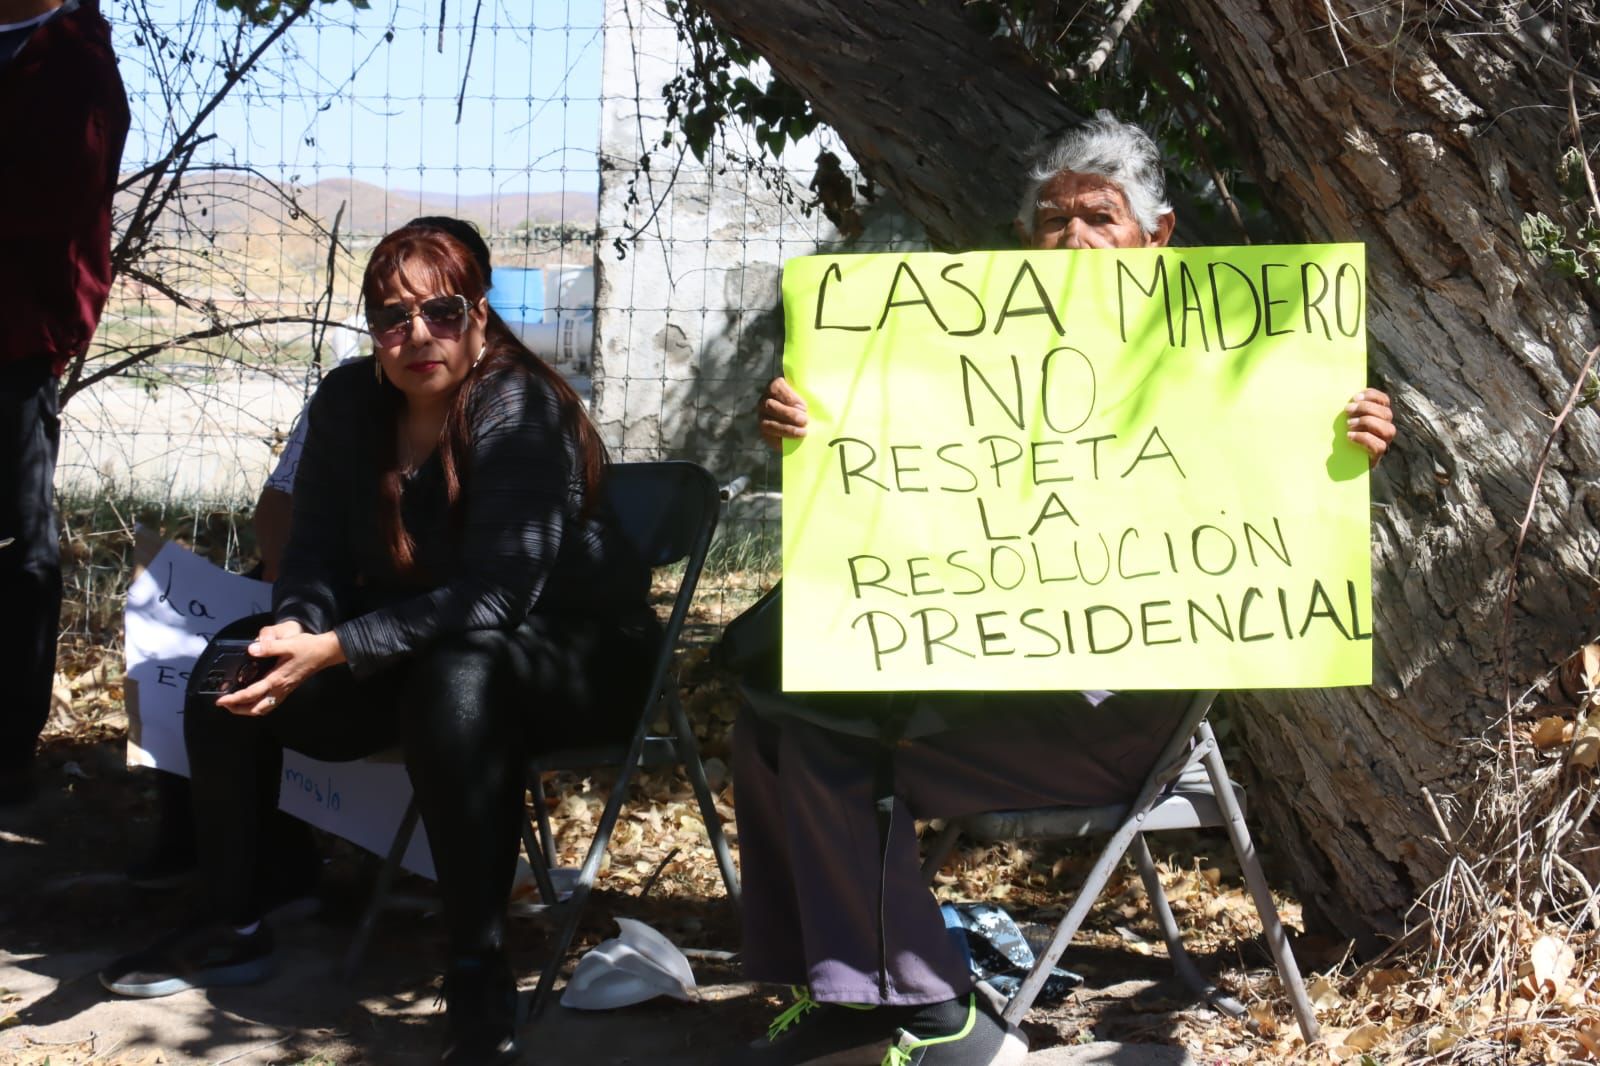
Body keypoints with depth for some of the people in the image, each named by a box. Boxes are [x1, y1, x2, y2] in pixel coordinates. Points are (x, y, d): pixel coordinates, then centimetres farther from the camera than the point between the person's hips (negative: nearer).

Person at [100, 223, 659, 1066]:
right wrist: (297, 624, -23)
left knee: (454, 675, -39)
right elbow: (318, 552, 1)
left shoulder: (521, 411, -22)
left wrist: (337, 649, -37)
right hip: (412, 657, 7)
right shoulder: (348, 404, -2)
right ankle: (233, 928, 9)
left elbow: (496, 594, -29)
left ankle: (479, 975, -34)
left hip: (565, 658, -7)